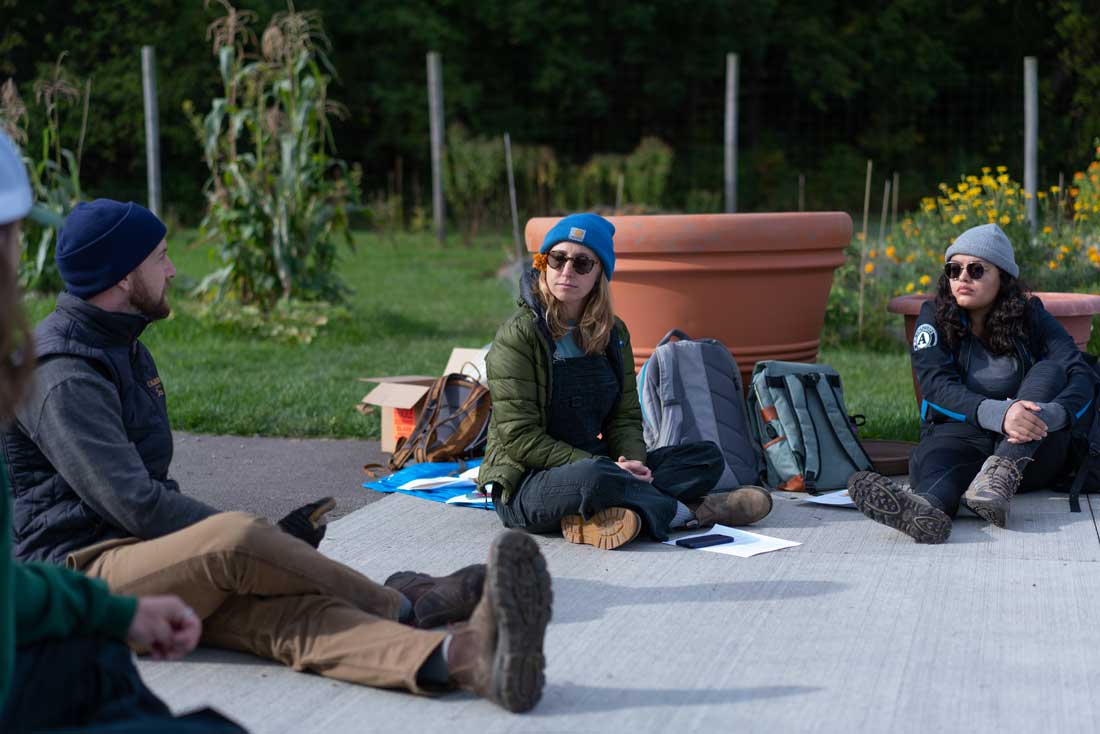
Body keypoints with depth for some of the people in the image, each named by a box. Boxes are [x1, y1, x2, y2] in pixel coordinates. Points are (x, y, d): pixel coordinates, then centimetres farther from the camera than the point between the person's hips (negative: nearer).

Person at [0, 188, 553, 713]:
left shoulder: (118, 348, 20)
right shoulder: (61, 375, -13)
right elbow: (135, 503, -21)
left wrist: (261, 541, 11)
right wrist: (266, 541, -12)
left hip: (146, 556, 8)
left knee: (285, 609, -24)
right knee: (235, 537, -35)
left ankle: (463, 657, -50)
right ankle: (404, 608, -17)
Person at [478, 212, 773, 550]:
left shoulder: (612, 332, 9)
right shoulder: (518, 336, -11)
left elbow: (625, 417, 9)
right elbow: (520, 439, -16)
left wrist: (633, 462, -14)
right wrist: (605, 467, -22)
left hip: (593, 466, 7)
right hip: (524, 484, -7)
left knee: (707, 456, -5)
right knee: (593, 477, -40)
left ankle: (605, 515, -25)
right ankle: (687, 512, -15)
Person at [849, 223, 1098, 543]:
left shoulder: (1031, 317, 3)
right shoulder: (935, 317, 2)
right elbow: (935, 384, -14)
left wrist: (1051, 414, -34)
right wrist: (997, 413, -34)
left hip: (1034, 451, 2)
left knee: (1050, 371, -21)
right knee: (933, 453, -35)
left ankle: (1001, 476, -43)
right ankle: (928, 508, -73)